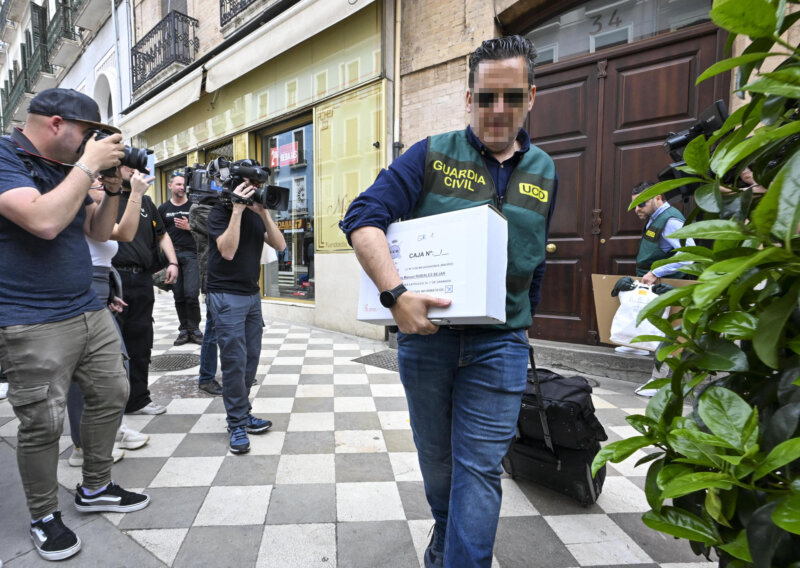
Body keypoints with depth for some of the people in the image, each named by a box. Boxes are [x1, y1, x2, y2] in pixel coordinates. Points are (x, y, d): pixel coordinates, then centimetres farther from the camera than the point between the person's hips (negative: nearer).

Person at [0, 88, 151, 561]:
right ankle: (44, 517, 25)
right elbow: (43, 221, -28)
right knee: (43, 424, 2)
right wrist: (89, 165, -19)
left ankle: (95, 488, 32)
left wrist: (113, 186, 1)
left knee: (112, 394, 12)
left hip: (90, 312, 8)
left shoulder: (67, 169, 12)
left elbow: (100, 231, 16)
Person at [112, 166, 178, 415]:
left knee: (140, 340, 11)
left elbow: (161, 234, 23)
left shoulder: (146, 201, 19)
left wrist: (173, 262, 10)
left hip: (142, 280, 6)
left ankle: (137, 399, 23)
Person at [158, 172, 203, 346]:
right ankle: (184, 330, 14)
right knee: (178, 295, 5)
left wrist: (189, 227, -9)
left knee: (191, 294, -9)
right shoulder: (163, 209, 12)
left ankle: (194, 329, 4)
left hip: (191, 254, -2)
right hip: (172, 255, 2)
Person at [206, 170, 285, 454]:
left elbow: (279, 244, 0)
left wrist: (263, 212, -10)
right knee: (235, 361, -5)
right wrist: (237, 210, -21)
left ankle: (242, 412, 23)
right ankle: (237, 424, 7)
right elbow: (227, 250, -20)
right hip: (226, 296, -6)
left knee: (251, 358, 8)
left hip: (252, 294, 6)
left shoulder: (256, 214, 11)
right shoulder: (220, 211, -6)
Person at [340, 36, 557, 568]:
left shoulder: (544, 173, 7)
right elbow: (363, 217, -14)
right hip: (425, 333, 0)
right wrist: (396, 294, -26)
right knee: (435, 455, 20)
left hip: (499, 344, 1)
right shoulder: (432, 156, -4)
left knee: (480, 468, 3)